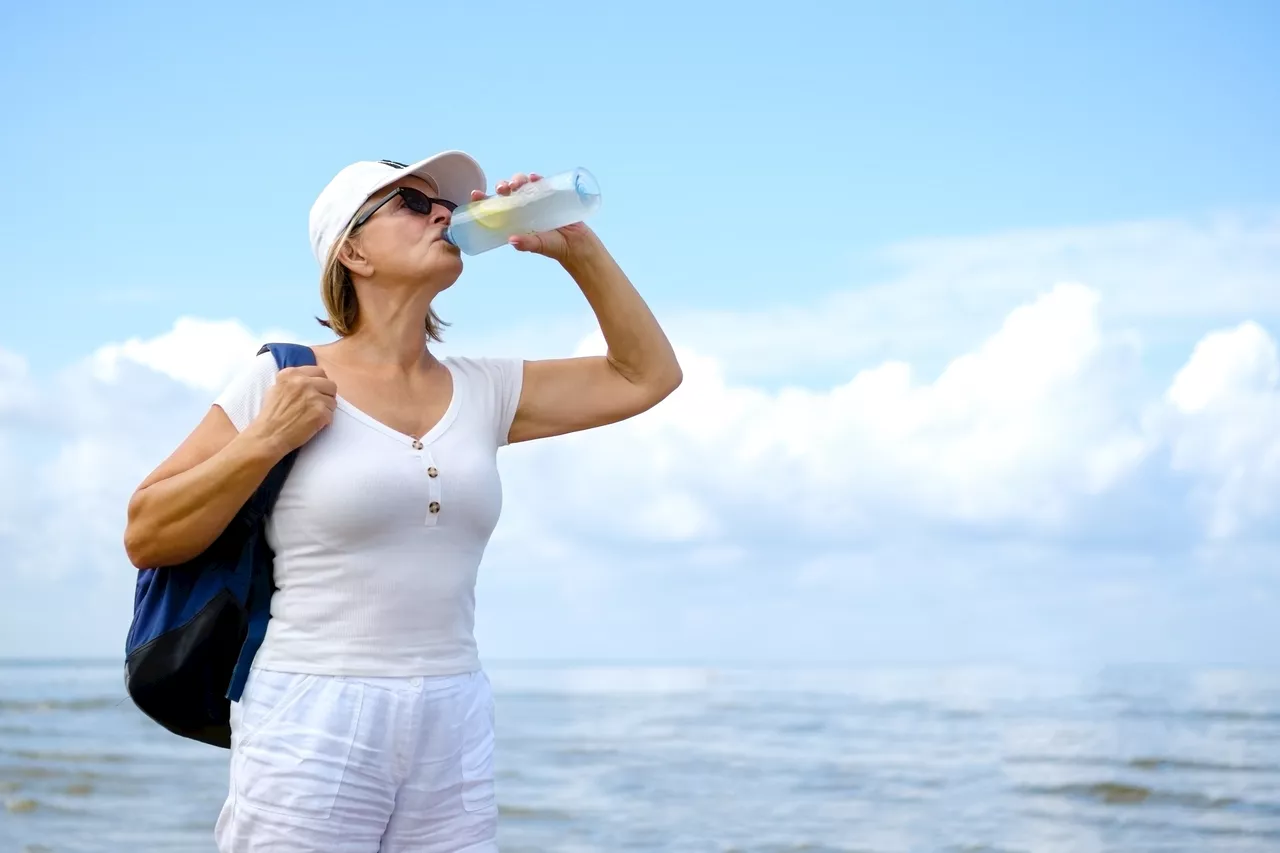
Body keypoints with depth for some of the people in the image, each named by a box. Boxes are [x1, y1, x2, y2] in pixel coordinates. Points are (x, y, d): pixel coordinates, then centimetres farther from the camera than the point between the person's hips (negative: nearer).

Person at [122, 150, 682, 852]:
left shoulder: (483, 392, 9)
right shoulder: (282, 384, -3)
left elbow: (647, 376, 14)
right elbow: (145, 538, -2)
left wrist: (575, 245, 6)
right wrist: (267, 440, -13)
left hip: (455, 729, 4)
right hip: (311, 728, -4)